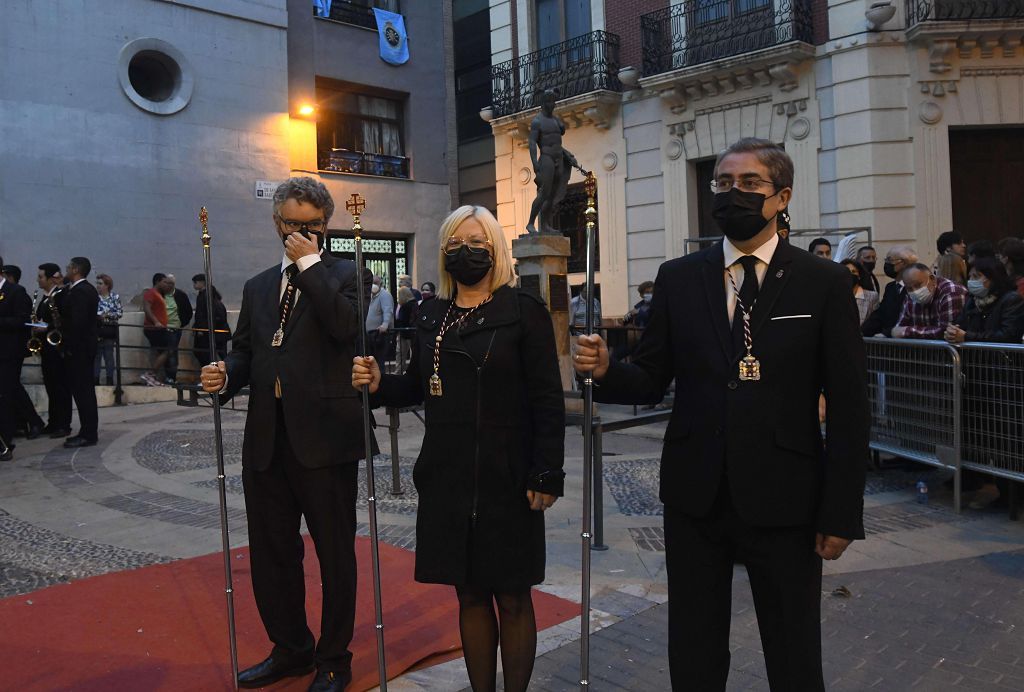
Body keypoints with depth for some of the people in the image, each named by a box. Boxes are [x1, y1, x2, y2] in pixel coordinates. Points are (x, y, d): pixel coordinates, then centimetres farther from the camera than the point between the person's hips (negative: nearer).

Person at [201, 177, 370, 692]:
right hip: (266, 437, 6)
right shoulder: (258, 287, 17)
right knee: (270, 552, 16)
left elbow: (345, 325, -19)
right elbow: (245, 352, 17)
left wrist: (310, 262, -12)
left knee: (335, 553, 7)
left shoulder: (346, 274, 0)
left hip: (324, 436, -5)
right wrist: (225, 375, -5)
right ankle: (290, 649, 36)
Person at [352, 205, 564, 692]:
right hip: (447, 478, 4)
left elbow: (547, 402, -9)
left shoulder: (524, 312, -6)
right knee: (470, 594, 14)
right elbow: (420, 386, 15)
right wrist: (380, 383, -5)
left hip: (506, 479, -4)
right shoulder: (431, 315, 9)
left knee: (511, 597, 8)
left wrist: (546, 476, -14)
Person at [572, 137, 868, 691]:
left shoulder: (825, 283, -3)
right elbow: (652, 379, 4)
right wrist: (606, 371, -18)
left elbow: (848, 408, -3)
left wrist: (842, 514, -5)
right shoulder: (678, 279, 3)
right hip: (695, 497, 2)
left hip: (784, 501, -1)